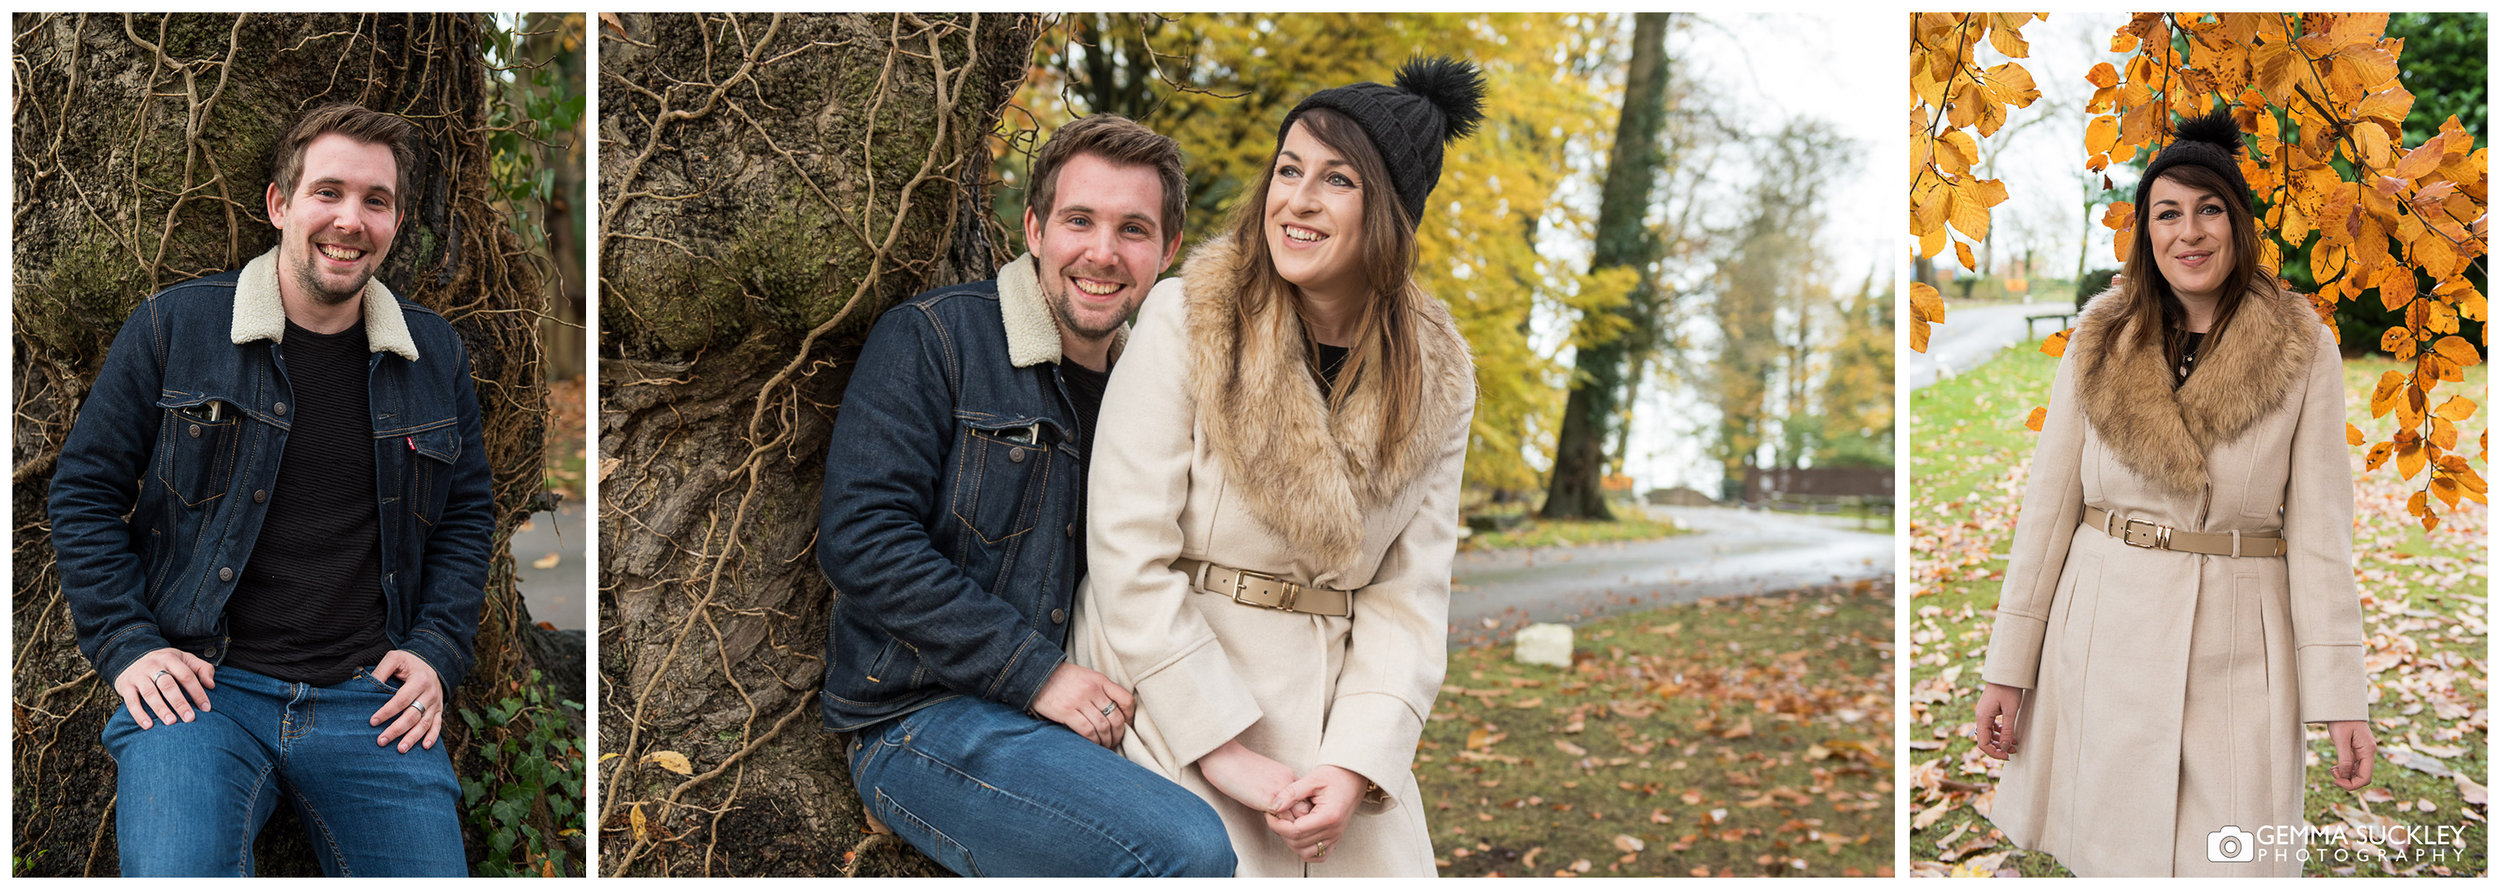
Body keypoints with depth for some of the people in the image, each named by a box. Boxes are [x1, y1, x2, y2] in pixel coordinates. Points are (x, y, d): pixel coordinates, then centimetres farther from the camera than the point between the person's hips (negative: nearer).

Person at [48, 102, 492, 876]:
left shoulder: (435, 355, 9)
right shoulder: (173, 328, 1)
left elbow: (468, 513, 19)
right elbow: (84, 492, 6)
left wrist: (437, 651, 6)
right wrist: (127, 645, -4)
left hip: (371, 698, 3)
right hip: (198, 685, -3)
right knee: (175, 876, -26)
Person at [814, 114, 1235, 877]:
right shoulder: (930, 340, -4)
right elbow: (860, 540, -14)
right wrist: (1035, 673, -18)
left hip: (1086, 720, 6)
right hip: (921, 720, -6)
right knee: (1189, 850, -27)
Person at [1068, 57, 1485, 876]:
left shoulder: (1436, 381, 4)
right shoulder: (1185, 320, -8)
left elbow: (1409, 590, 2)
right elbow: (1130, 556, -11)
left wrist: (1358, 763, -11)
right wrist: (1225, 752, -14)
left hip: (1340, 729, 4)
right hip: (1179, 716, -3)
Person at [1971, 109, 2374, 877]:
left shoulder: (2304, 351, -2)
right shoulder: (2101, 340, 2)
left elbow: (2319, 529, -2)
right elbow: (2050, 501, 3)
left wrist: (2341, 695, -7)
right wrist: (2008, 667, 1)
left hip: (2237, 637, -1)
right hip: (2105, 632, 2)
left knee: (2232, 864, -2)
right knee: (2108, 852, 8)